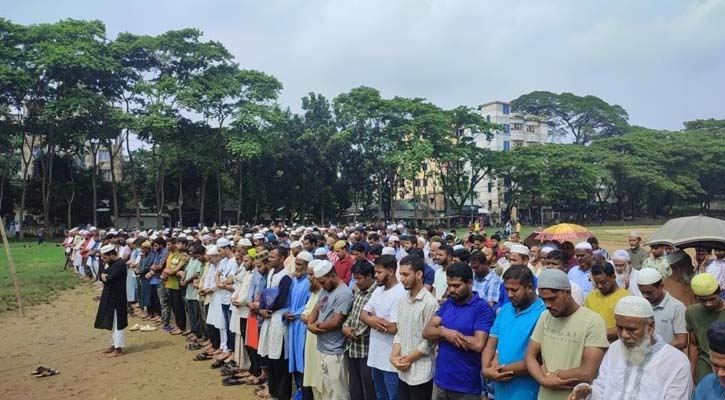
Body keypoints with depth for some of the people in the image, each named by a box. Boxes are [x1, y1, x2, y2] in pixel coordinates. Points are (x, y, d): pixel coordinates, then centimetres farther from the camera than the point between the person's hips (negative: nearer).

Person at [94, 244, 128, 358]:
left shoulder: (120, 264, -21)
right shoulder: (109, 263, 10)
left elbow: (109, 279, -25)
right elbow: (101, 274, 9)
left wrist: (104, 277, -6)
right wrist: (104, 276, -10)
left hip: (117, 298, -10)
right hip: (109, 296, 10)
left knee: (117, 323, -3)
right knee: (111, 322, 18)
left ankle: (119, 349, 4)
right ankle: (114, 344, 29)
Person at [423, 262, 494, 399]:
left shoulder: (482, 308, -13)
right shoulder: (447, 303, 5)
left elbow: (478, 344, -24)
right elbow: (427, 332, 0)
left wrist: (442, 331, -14)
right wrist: (445, 333, -21)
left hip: (466, 385, -5)